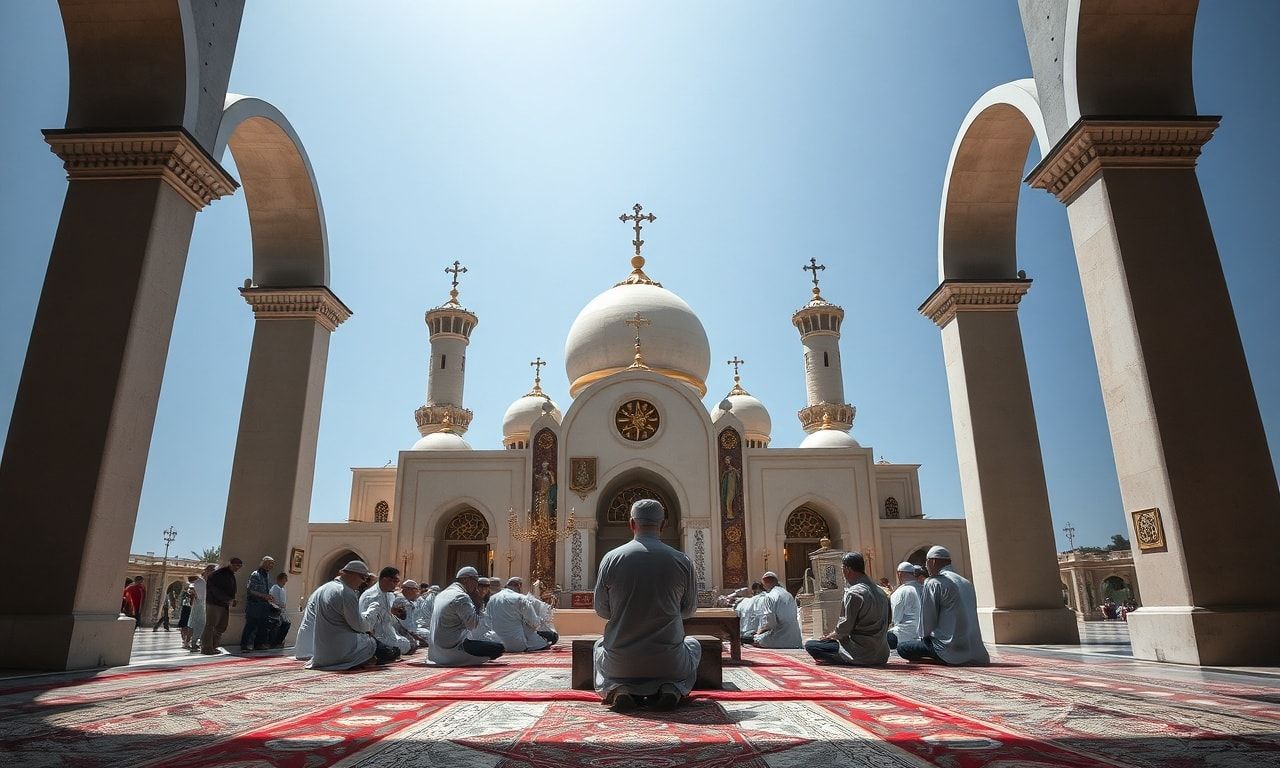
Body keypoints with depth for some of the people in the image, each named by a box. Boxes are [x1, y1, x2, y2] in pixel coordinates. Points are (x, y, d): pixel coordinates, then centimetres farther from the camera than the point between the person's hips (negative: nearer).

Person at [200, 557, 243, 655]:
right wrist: (228, 599, -22)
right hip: (214, 603, -9)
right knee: (210, 626, -7)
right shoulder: (219, 574, -10)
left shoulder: (232, 576, 18)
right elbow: (215, 589, -18)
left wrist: (232, 601, 4)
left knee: (221, 627, 9)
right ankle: (206, 648, -5)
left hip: (225, 604, 9)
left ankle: (213, 647, 15)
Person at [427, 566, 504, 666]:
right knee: (498, 648, -14)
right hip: (451, 652, -10)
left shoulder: (440, 595, 14)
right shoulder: (462, 597, -15)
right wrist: (477, 603, -6)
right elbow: (474, 625, -17)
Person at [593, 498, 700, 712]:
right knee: (693, 644, 34)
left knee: (600, 645, 36)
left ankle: (619, 689, 6)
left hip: (620, 664, 1)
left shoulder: (611, 559, -8)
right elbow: (689, 609, 6)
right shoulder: (683, 561, -8)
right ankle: (672, 688, 4)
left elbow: (602, 611, 2)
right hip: (669, 663, -1)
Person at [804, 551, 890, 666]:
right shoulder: (881, 591, 9)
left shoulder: (854, 593, -16)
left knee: (810, 645, -5)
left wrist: (830, 636, 7)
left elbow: (845, 627, -14)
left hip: (862, 655, -9)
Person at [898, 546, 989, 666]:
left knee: (902, 647, -3)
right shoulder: (967, 583, 14)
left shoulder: (933, 583, -8)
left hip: (953, 651, -8)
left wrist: (924, 637, 10)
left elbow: (927, 619, -9)